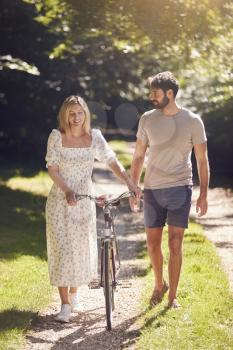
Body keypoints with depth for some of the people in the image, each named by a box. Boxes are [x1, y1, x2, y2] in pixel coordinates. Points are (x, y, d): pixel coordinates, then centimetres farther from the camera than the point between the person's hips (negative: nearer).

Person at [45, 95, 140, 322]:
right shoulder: (56, 136, -6)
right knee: (62, 248, -6)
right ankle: (65, 304, -3)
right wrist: (67, 191, -20)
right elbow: (52, 168, -7)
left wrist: (130, 183, -14)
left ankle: (73, 294, 29)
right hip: (60, 199, -2)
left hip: (85, 199, 2)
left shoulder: (94, 137, 0)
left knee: (82, 247, 7)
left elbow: (112, 161, -1)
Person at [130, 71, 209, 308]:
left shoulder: (192, 121, -3)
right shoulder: (147, 119, 2)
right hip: (152, 189, 2)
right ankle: (159, 285, 31)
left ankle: (172, 295, 10)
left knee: (175, 244, -2)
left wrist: (203, 194, -3)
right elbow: (138, 156, 10)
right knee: (152, 244, 7)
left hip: (180, 189, -2)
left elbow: (202, 160, 1)